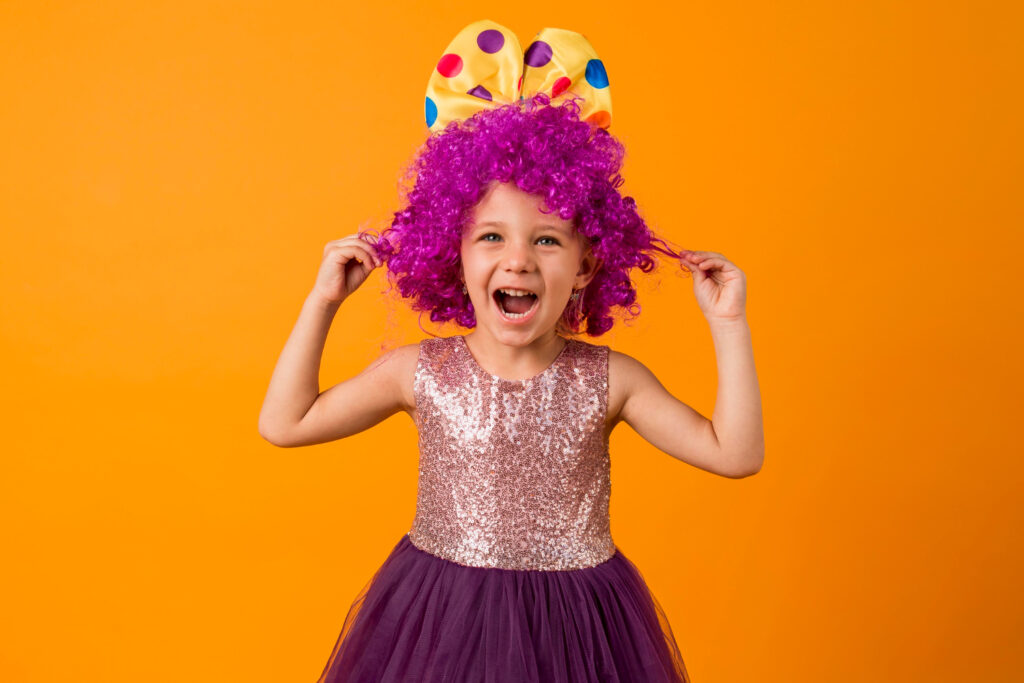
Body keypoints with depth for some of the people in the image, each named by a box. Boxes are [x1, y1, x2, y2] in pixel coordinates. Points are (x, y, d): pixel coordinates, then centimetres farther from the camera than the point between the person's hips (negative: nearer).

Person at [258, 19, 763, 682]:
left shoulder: (609, 380, -8)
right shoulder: (420, 372, -7)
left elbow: (736, 454, -8)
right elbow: (284, 423, -1)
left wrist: (729, 325, -13)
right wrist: (322, 302, -6)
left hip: (575, 630, 0)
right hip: (438, 622, 1)